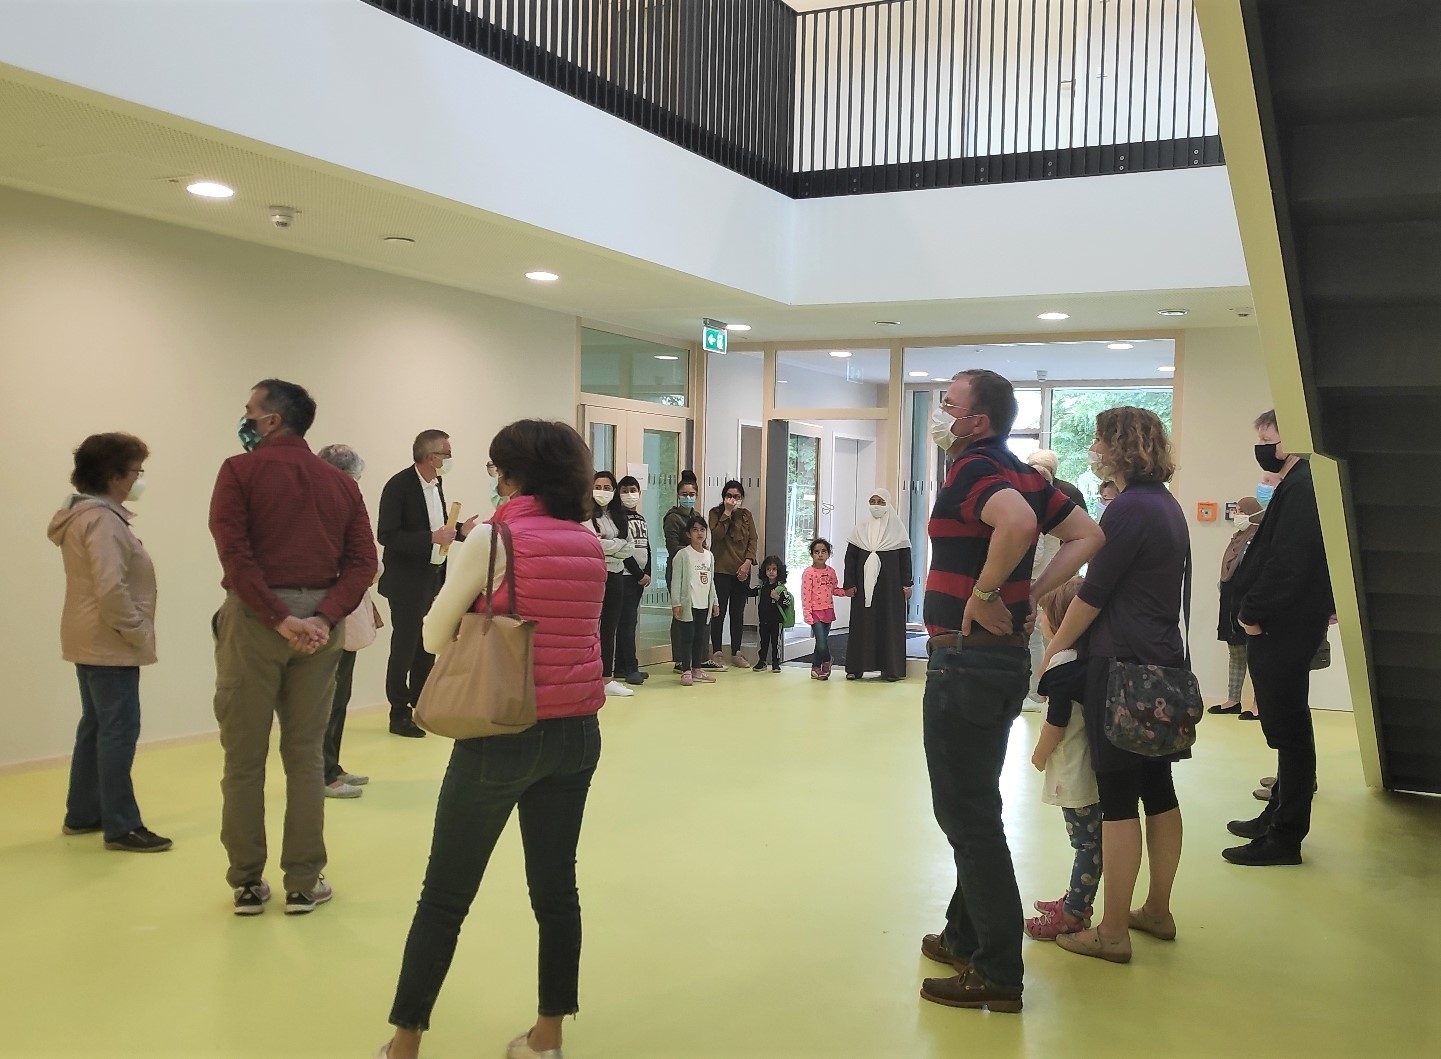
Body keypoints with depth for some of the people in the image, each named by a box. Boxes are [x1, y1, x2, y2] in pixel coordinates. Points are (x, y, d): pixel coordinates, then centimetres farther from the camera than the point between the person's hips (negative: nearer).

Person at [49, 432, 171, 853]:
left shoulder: (83, 515, 15)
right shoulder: (103, 520, -19)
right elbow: (111, 589, -27)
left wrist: (133, 632, 14)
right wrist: (138, 632, -16)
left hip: (92, 641, 11)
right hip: (109, 644, -11)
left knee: (95, 726, 17)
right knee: (119, 730, -7)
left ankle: (82, 814, 26)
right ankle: (121, 827, -3)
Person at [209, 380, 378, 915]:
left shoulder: (241, 471, -1)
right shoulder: (341, 483, 11)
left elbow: (234, 552, -14)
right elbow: (362, 561, 0)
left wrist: (279, 618, -15)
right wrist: (323, 617, -10)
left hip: (254, 617, -3)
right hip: (317, 622, 4)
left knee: (245, 757, 7)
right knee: (305, 756, 11)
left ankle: (247, 883, 14)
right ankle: (304, 883, 13)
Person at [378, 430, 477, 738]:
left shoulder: (436, 483, 7)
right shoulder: (399, 485, -16)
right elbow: (387, 535, -21)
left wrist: (459, 531, 0)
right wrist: (432, 538, -26)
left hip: (434, 578, 8)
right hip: (407, 581, -8)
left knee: (428, 646, 12)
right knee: (404, 648, 1)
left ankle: (421, 706, 23)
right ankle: (399, 715, 11)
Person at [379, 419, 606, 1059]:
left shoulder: (493, 540, -11)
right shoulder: (591, 546, 4)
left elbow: (435, 636, -6)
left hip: (502, 736, -5)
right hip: (577, 735, 5)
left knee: (445, 895, 7)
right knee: (555, 887, 14)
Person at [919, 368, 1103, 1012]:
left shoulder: (972, 470, -16)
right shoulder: (1019, 474, 12)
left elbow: (1017, 522, -37)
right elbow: (1087, 536, 17)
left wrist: (985, 595, -24)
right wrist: (1030, 596, 8)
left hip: (966, 657, -10)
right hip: (1006, 654, 10)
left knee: (966, 813, -2)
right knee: (975, 807, 20)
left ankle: (997, 972, 4)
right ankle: (966, 936, 32)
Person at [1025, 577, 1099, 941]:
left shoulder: (1063, 661, -20)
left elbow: (1057, 720, -20)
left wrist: (1039, 755, -4)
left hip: (1076, 773, -9)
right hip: (1095, 766, 9)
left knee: (1087, 843, -2)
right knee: (1090, 842, 17)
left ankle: (1072, 915, 6)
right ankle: (1077, 901, 29)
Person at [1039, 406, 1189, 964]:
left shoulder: (1130, 508, -15)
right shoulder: (1168, 506, 13)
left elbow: (1093, 593, -13)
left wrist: (1054, 650, -1)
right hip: (1163, 665, 9)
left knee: (1117, 798, -4)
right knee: (1158, 790, 15)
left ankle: (1112, 932, 3)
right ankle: (1157, 911, 27)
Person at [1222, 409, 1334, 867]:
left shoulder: (1301, 488, -17)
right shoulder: (1295, 485, 16)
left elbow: (1288, 561, -24)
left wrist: (1254, 614, -17)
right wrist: (1254, 610, 10)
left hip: (1282, 629, -11)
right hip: (1279, 627, 11)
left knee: (1288, 729, -4)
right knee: (1287, 728, 17)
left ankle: (1285, 837, 2)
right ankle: (1279, 815, 29)